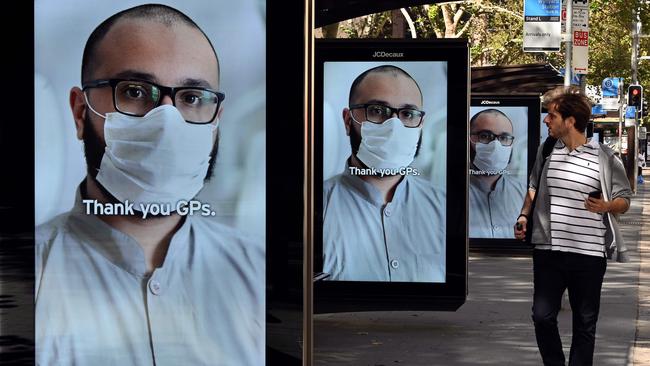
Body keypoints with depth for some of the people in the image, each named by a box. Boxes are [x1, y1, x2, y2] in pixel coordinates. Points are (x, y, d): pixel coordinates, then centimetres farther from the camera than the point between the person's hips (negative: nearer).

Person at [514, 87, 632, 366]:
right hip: (547, 251, 3)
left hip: (589, 254, -3)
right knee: (542, 316, 3)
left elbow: (624, 201, 2)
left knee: (585, 323, 7)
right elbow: (534, 188, 22)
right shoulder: (546, 151, 7)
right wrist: (524, 216, 7)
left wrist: (606, 206, -19)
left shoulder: (604, 157, -5)